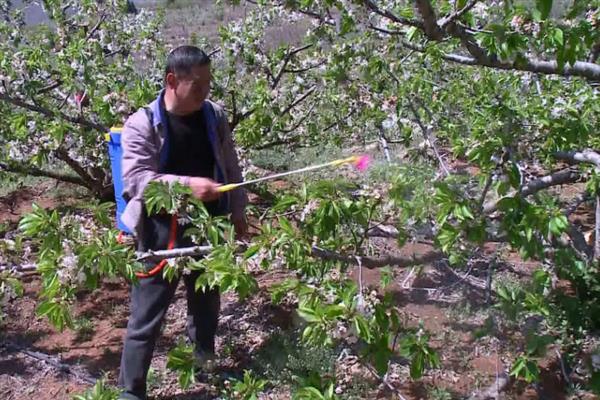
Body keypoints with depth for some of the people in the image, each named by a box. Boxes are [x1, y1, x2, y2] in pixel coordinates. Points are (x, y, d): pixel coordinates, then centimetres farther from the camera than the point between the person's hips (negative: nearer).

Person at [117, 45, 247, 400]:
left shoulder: (214, 116, 2)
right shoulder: (142, 124, -13)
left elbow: (231, 168, 12)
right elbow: (136, 179, -21)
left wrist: (237, 212, 13)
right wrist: (187, 184, -31)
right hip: (162, 233, -5)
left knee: (207, 306, 22)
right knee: (147, 315, 3)